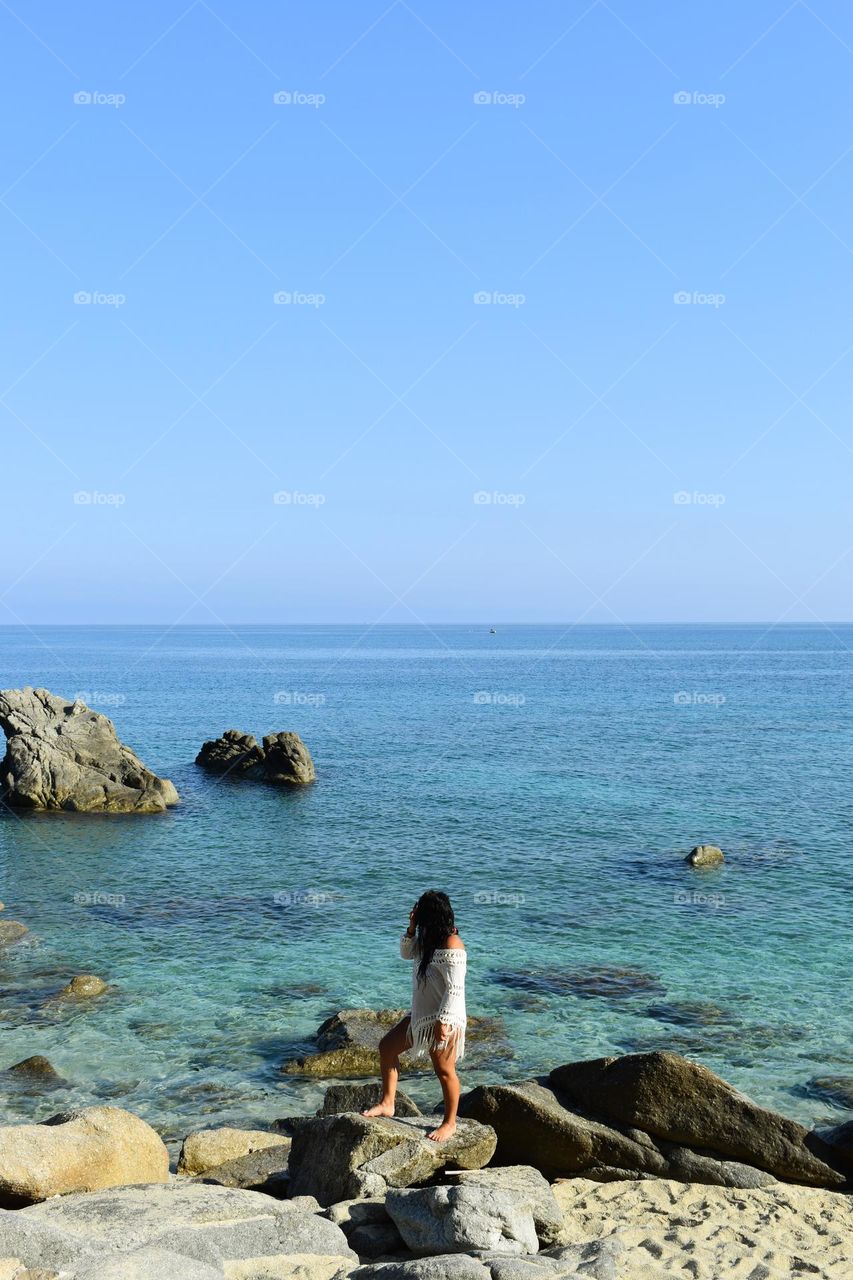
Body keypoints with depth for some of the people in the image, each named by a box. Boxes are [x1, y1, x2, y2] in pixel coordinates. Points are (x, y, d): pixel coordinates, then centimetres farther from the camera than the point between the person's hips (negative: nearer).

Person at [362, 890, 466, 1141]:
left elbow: (454, 989, -24)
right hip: (421, 1014, 10)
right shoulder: (429, 939, 7)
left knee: (444, 1070, 3)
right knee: (387, 1046, 13)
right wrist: (412, 928, 3)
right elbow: (406, 953, 19)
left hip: (442, 1019, -10)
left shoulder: (451, 945, -22)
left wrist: (443, 1022, -25)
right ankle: (387, 1104, 22)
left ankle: (450, 1123, 20)